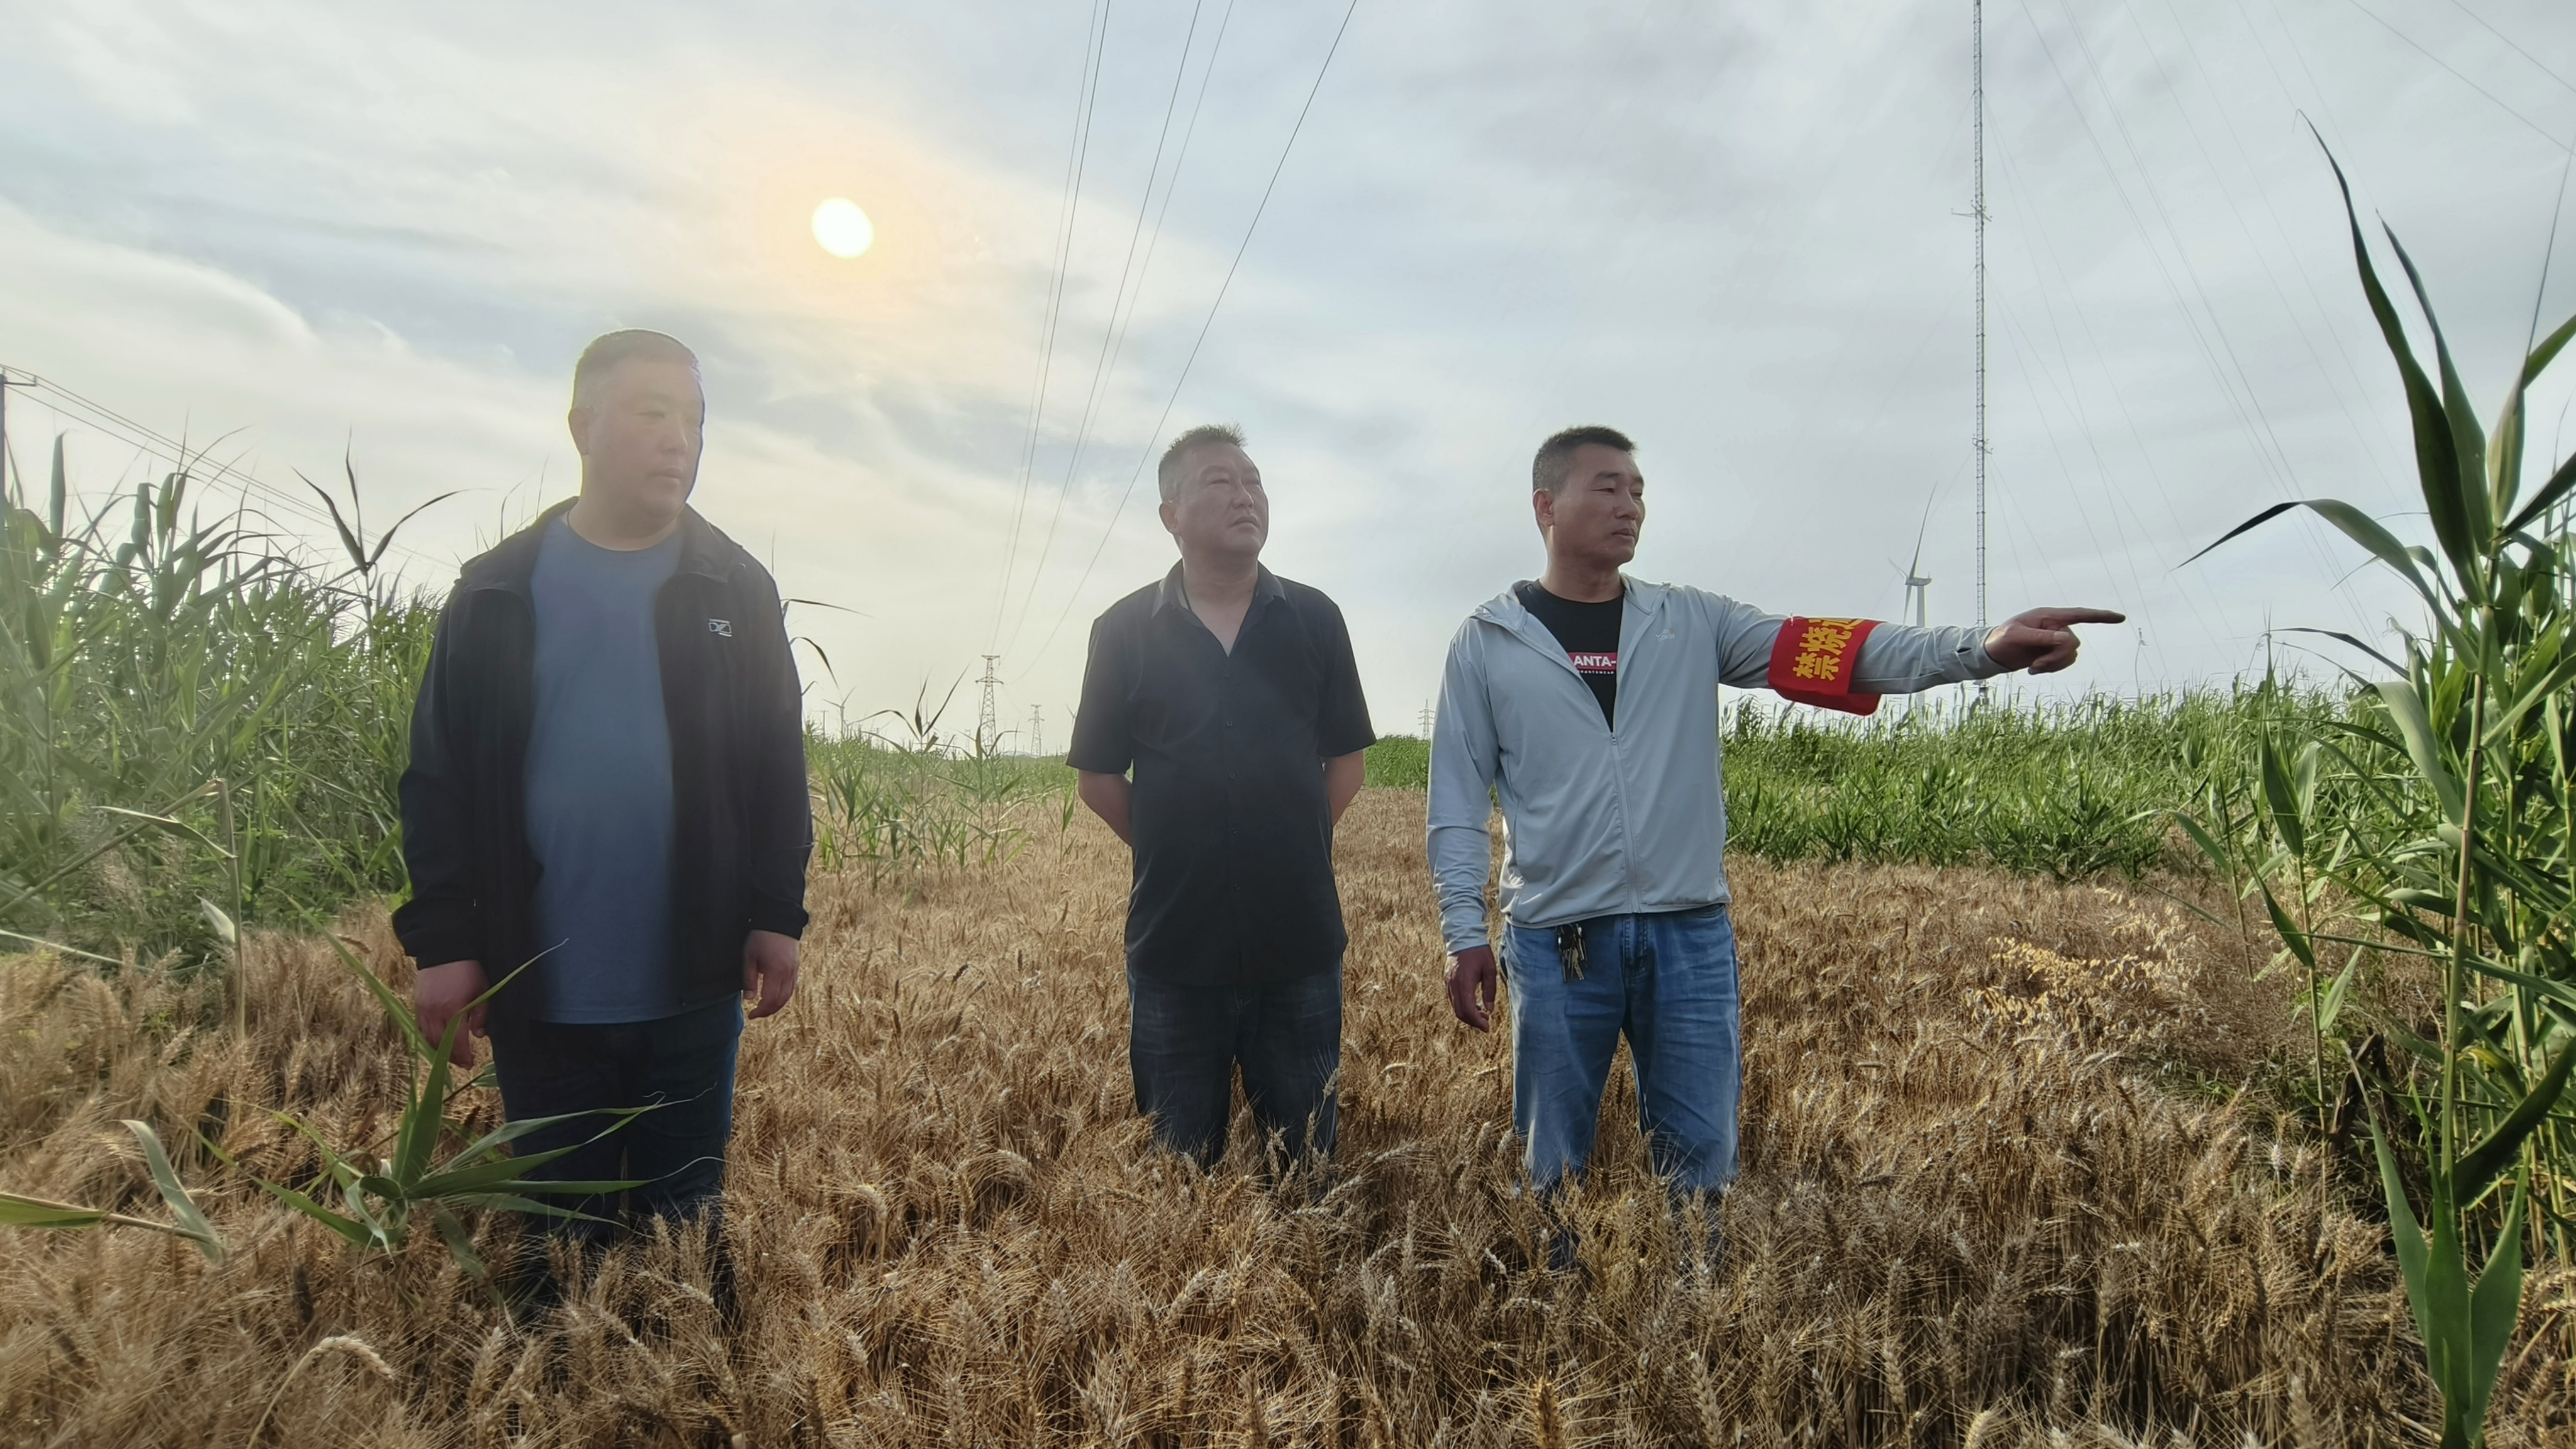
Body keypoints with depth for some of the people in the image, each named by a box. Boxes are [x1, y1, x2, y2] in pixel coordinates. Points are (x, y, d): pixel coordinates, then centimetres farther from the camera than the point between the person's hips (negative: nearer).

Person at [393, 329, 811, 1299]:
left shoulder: (735, 591, 3)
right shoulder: (498, 594, 3)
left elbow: (776, 769, 3)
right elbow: (440, 779, 2)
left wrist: (777, 918, -4)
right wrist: (441, 943, -4)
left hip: (692, 987, 0)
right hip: (538, 991, 0)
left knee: (685, 1225, 12)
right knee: (558, 1233, 15)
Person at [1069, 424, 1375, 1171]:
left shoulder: (1313, 620, 3)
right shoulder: (1126, 631, -1)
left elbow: (1345, 763, 9)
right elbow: (1098, 779, 4)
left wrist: (1292, 846, 3)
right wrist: (1176, 851, 2)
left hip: (1300, 937, 1)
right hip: (1175, 943, -1)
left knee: (1307, 1154, 12)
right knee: (1181, 1162, 12)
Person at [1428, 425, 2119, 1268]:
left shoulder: (1692, 623, 8)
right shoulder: (1486, 643, 3)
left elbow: (1828, 653, -4)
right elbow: (1457, 800, 3)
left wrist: (1982, 649, -18)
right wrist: (1464, 935, -4)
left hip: (1690, 936, 2)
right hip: (1556, 942, -2)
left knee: (1701, 1164, 9)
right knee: (1552, 1166, 10)